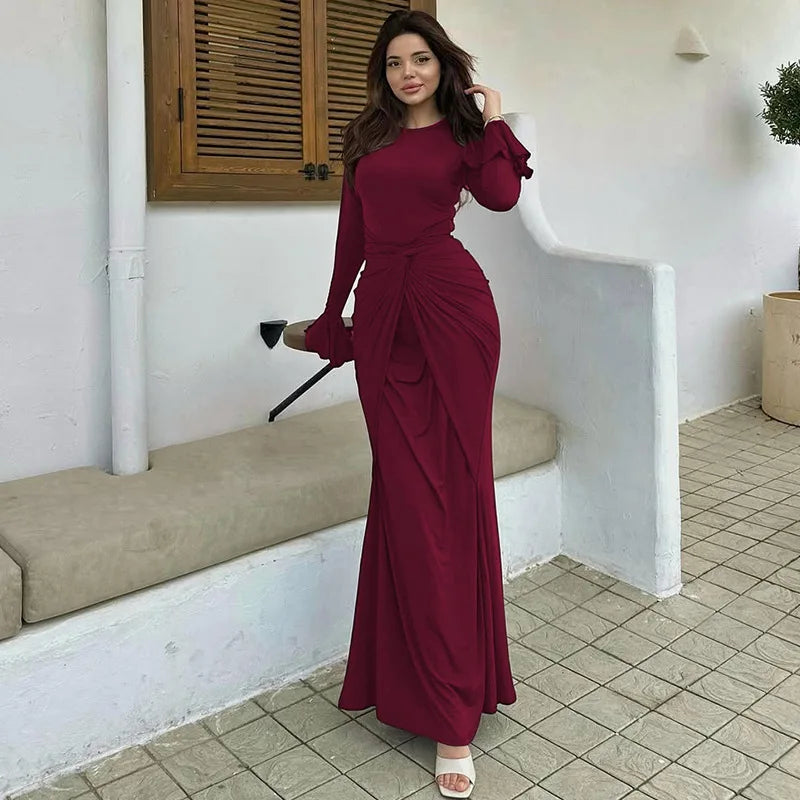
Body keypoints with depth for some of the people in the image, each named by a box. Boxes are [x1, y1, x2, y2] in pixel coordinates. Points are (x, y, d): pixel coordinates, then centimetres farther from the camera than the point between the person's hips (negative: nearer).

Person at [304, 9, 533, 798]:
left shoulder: (462, 132, 12)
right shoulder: (365, 136, 19)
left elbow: (501, 195, -9)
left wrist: (493, 120, 3)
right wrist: (333, 316, 22)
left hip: (452, 306, -2)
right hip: (383, 315, 3)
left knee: (452, 488, -5)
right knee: (408, 494, -1)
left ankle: (450, 707, 2)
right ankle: (448, 705, 12)